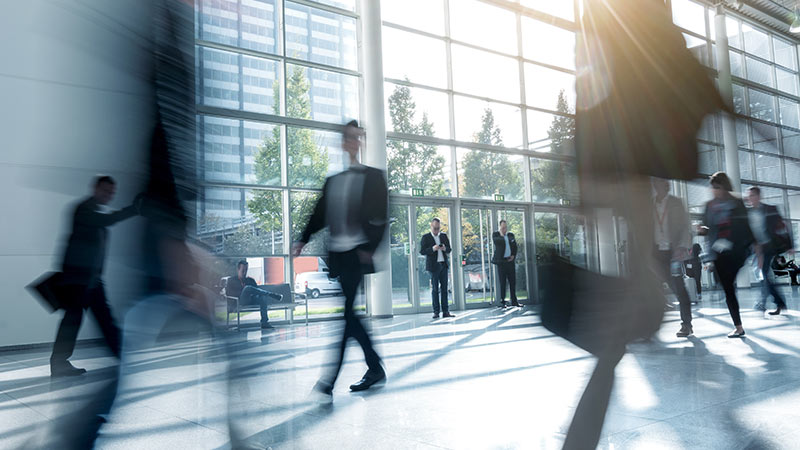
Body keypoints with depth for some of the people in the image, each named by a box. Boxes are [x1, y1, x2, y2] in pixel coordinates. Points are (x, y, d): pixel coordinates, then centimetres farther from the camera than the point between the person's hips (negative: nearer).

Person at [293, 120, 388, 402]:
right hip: (336, 254, 6)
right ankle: (375, 369, 24)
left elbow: (380, 217, -5)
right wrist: (304, 240, 2)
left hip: (358, 254, -6)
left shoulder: (374, 176, 2)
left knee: (343, 313, -10)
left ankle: (328, 382, -9)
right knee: (347, 313, 9)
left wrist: (369, 249, -15)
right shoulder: (333, 178, 16)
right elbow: (320, 214, 15)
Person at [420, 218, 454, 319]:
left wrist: (445, 249, -9)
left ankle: (446, 311, 6)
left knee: (444, 288, 3)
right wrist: (432, 249, -20)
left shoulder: (444, 235, 13)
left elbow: (449, 249, 14)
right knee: (435, 289, -2)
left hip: (443, 265, 4)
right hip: (433, 266, -4)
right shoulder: (426, 237, 1)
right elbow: (422, 251, -5)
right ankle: (436, 312, 2)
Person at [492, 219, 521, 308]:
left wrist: (513, 256, 1)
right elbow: (496, 241, -18)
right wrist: (501, 235, -9)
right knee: (502, 282, -3)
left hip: (510, 261, 4)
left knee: (513, 281, 5)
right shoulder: (495, 234, 3)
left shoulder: (511, 235, 16)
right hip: (501, 261, -4)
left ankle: (514, 301, 13)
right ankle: (502, 301, 2)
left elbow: (515, 246, 15)